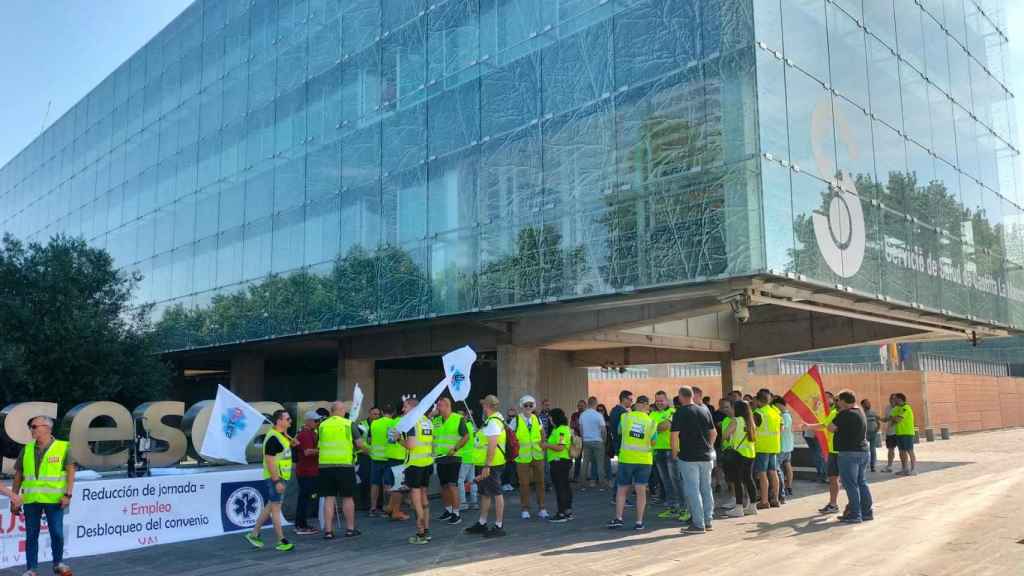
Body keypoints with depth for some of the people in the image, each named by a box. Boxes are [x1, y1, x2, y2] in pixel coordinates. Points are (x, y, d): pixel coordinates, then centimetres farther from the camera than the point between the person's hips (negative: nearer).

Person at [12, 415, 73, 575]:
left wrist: (68, 494, -11)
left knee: (57, 533, 2)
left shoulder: (63, 448, -2)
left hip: (54, 500, -3)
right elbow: (18, 476, 12)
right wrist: (13, 499, 9)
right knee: (31, 535, 8)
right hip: (31, 500, 3)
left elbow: (71, 472, -3)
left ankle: (58, 563, 21)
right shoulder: (26, 449, 8)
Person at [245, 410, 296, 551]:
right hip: (275, 477, -10)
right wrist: (277, 481, -25)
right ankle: (282, 541, 2)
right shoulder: (273, 438, -19)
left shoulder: (282, 435, 11)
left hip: (280, 476, 10)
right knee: (276, 507, -3)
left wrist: (291, 443, 10)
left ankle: (254, 534, 26)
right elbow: (269, 461, -23)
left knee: (270, 506, 16)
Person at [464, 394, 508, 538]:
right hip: (485, 464, 11)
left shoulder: (493, 422, -18)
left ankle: (499, 527, 3)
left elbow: (492, 446, -24)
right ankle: (482, 524, 29)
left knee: (496, 493, -3)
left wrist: (487, 466, -25)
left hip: (490, 465, -11)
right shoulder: (491, 420, 15)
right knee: (485, 493, 18)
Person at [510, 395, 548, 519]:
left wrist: (543, 447, 13)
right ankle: (525, 509, 16)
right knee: (524, 483, 3)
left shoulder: (537, 419, 7)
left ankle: (541, 508, 18)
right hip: (522, 457, -3)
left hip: (538, 456, 3)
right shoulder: (516, 420, -5)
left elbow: (542, 434, 21)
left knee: (540, 481, 8)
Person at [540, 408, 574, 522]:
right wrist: (547, 443, 13)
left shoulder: (561, 430, -18)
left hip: (559, 462, -11)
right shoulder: (559, 429, 16)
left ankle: (561, 513, -2)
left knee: (560, 488, -6)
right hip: (564, 461, 11)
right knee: (566, 486, 15)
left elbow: (560, 447, -25)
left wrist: (546, 445, -15)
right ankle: (568, 511, 23)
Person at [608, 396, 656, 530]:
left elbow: (619, 432, 11)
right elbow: (653, 442, 2)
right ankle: (639, 521, 3)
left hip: (626, 458, 0)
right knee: (641, 490, 4)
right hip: (644, 460, 0)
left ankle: (618, 518, 5)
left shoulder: (625, 416, -4)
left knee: (622, 489, 10)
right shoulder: (651, 422, -3)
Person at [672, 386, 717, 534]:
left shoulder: (680, 413, -9)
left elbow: (675, 436, -13)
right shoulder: (705, 411, 8)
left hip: (688, 457, -6)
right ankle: (707, 521, 20)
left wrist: (674, 453, -1)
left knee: (692, 490, -2)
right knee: (706, 489, 13)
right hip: (706, 456, 6)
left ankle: (698, 524, -2)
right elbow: (714, 433, 13)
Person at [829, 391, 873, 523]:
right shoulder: (860, 413, 13)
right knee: (862, 482, 16)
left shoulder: (845, 414, -16)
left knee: (851, 484, -3)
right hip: (863, 451, 9)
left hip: (849, 453, -9)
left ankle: (855, 514, -2)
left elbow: (831, 428, -13)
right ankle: (867, 511, 21)